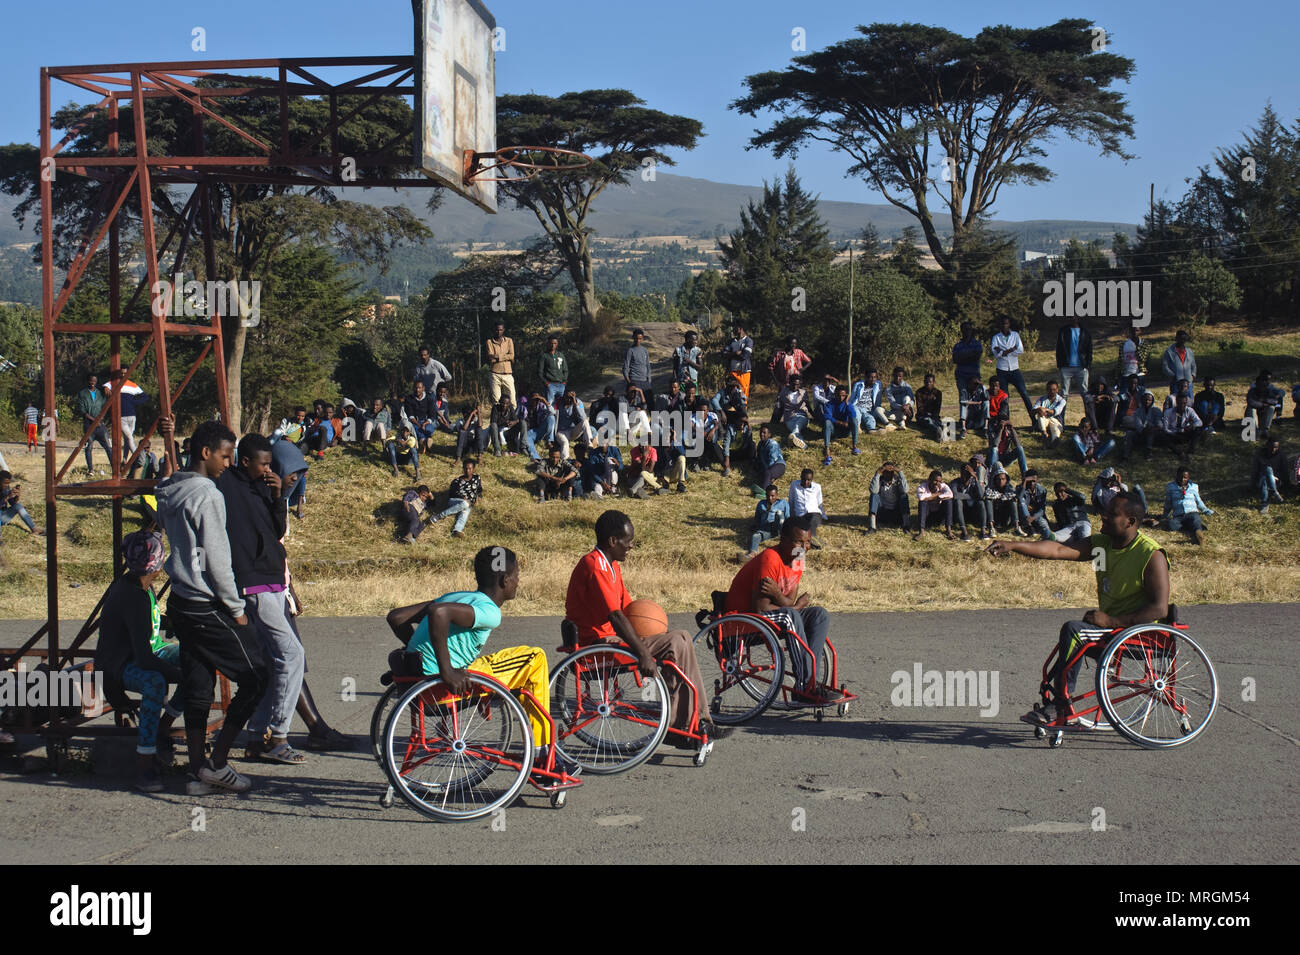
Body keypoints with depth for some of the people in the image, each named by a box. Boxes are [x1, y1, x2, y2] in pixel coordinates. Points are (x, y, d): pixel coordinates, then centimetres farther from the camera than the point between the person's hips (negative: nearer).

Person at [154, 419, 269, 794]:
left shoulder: (169, 491, 10)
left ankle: (198, 772, 13)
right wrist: (237, 609, -9)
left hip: (181, 604, 9)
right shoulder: (207, 494, -16)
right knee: (255, 677, -1)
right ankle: (216, 763, 0)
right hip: (209, 608, -9)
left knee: (197, 688, 11)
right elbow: (217, 559, -16)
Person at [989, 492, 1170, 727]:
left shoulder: (1152, 555, -16)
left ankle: (1060, 706, -19)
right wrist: (1013, 546, -21)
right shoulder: (1102, 544, 4)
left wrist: (1111, 621, -25)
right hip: (1110, 624, 9)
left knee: (1073, 630, -24)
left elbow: (1160, 608, -21)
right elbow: (1058, 550, -7)